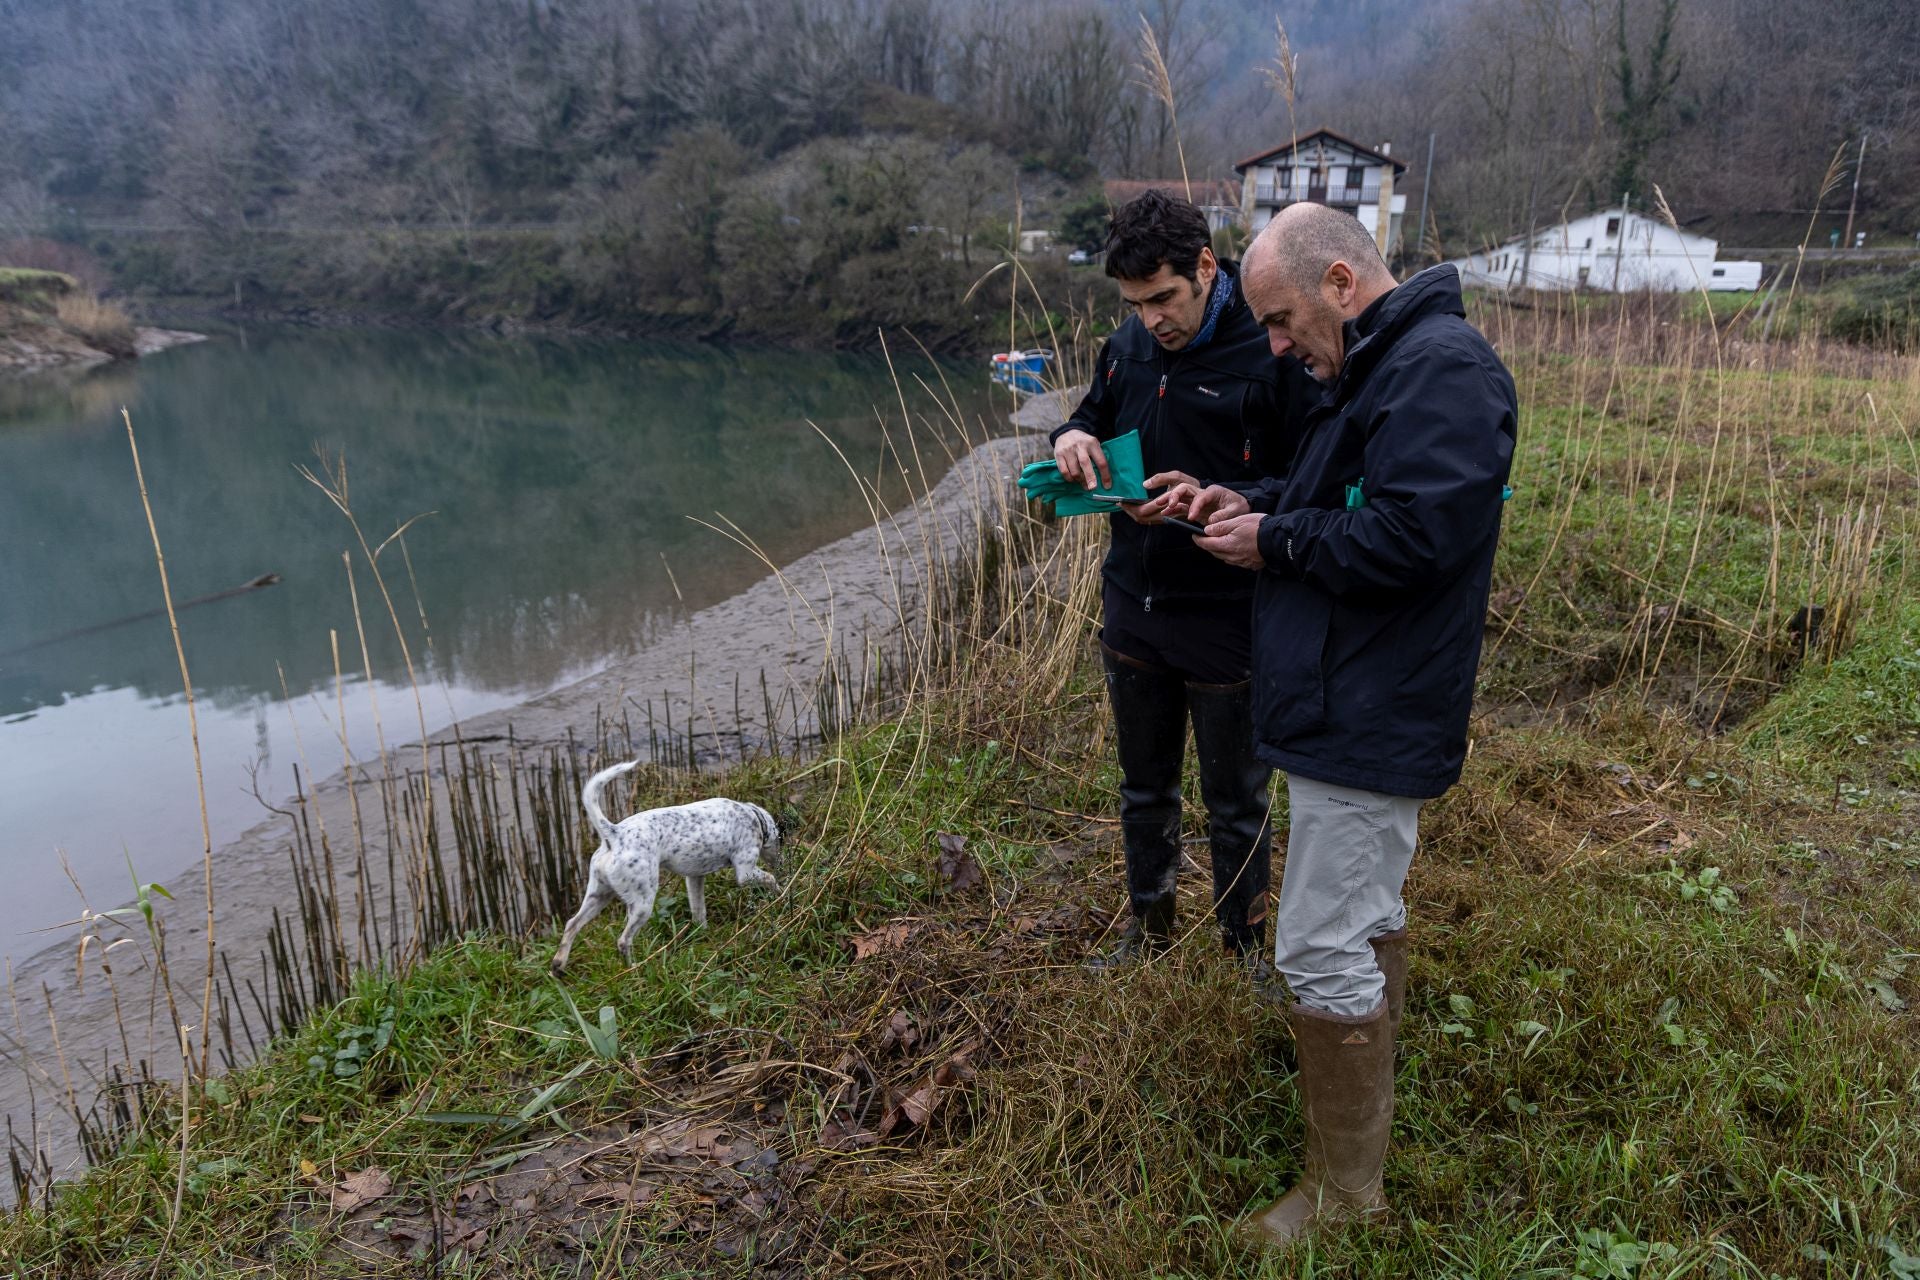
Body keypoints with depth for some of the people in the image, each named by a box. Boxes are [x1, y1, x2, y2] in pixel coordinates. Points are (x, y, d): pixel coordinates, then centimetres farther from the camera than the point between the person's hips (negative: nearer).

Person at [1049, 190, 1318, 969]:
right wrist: (1073, 437, -8)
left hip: (1228, 624, -5)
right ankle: (1149, 924, 44)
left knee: (1235, 802, 13)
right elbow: (1097, 413, 16)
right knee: (1144, 787, 22)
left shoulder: (1274, 353, -18)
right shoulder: (1128, 345, 0)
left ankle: (1246, 946, 37)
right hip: (1133, 609, 6)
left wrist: (1212, 498, -29)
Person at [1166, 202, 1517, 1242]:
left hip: (1367, 720, -11)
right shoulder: (1378, 368, 15)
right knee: (1368, 913, 23)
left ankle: (1344, 1192, 13)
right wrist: (1250, 501, 6)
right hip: (1360, 710, 11)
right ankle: (1366, 1087, 41)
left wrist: (1273, 541, -14)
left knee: (1321, 949, -4)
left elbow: (1406, 536, -28)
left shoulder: (1442, 371, -20)